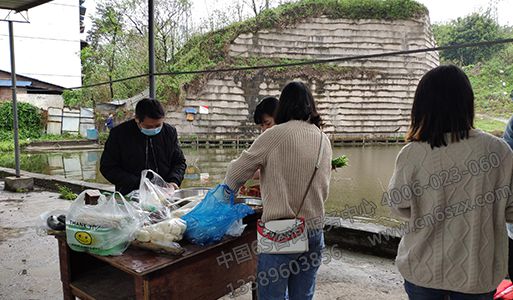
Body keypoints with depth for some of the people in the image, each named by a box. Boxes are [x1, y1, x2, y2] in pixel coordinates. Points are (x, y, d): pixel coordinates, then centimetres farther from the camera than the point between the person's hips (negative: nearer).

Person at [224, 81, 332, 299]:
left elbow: (239, 169, -2)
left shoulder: (276, 134, -9)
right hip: (314, 231, 6)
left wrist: (227, 191, 18)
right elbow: (323, 190, 12)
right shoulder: (324, 140, 8)